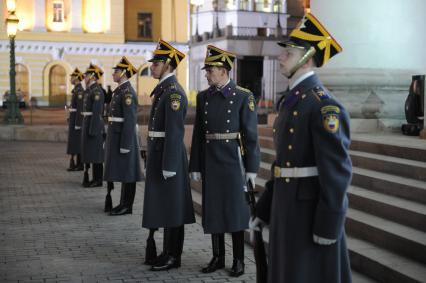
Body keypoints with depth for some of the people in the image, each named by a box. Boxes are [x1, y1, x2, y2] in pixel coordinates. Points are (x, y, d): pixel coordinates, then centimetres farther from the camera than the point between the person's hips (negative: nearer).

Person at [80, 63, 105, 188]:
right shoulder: (90, 90, 15)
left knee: (95, 153, -5)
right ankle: (95, 178, 18)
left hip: (94, 125, -10)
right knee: (90, 152, 12)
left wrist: (93, 130, -22)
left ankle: (98, 180, 1)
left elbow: (97, 112, -20)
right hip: (88, 124, 10)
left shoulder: (97, 90, -15)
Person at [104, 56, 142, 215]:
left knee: (126, 173, -4)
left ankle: (127, 206, 2)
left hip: (123, 137, -10)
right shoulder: (120, 90, 15)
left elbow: (130, 120, -21)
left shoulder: (127, 92, -16)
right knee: (122, 171, 12)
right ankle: (124, 204, 18)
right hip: (116, 136, 10)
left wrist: (125, 144, -22)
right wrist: (111, 140, 22)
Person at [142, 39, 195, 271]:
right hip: (159, 154, 10)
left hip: (168, 156, -10)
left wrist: (169, 165, -23)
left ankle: (173, 256, 9)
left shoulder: (174, 92, -17)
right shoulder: (162, 89, 13)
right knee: (163, 206, 15)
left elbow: (175, 131, -22)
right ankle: (167, 252, 25)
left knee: (171, 206, 0)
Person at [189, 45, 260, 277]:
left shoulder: (243, 96, -7)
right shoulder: (203, 97, 7)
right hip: (210, 162, 4)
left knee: (236, 210, 3)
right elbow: (198, 133, 8)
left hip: (233, 161, -4)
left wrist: (252, 168, -9)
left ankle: (239, 260, 14)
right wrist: (195, 166, 6)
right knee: (212, 209, 9)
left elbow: (250, 134, -8)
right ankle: (217, 257, 22)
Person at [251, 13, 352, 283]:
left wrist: (327, 228, -20)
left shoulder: (324, 105, -16)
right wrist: (263, 211, 17)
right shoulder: (291, 101, 14)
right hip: (287, 210, 9)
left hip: (313, 212, -9)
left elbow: (338, 171, -20)